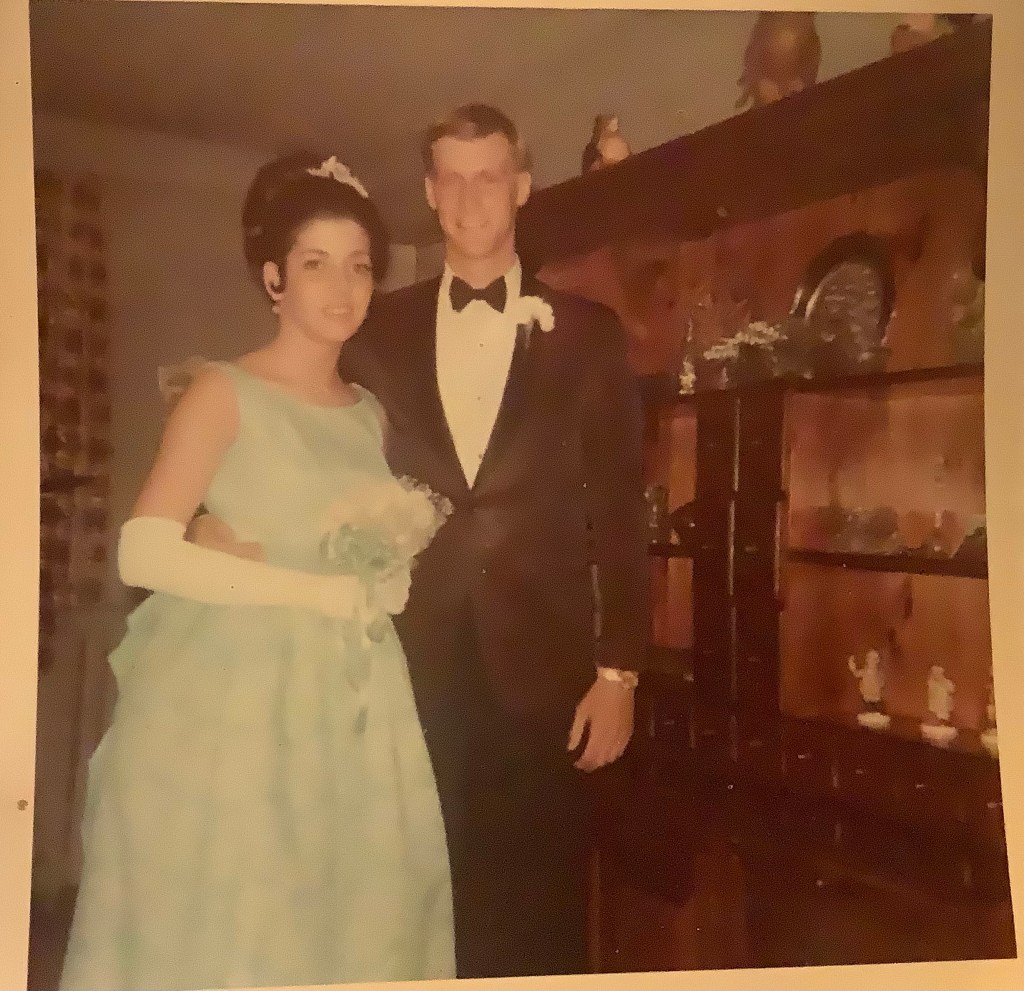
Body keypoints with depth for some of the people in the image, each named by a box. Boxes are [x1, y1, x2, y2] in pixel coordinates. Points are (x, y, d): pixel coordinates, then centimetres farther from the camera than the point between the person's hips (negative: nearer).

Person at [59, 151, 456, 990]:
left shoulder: (369, 412, 12)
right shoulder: (225, 393, -5)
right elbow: (143, 554, -16)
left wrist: (390, 582, -1)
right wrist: (313, 590, -14)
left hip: (352, 709, 5)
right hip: (235, 700, -5)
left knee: (347, 922, 10)